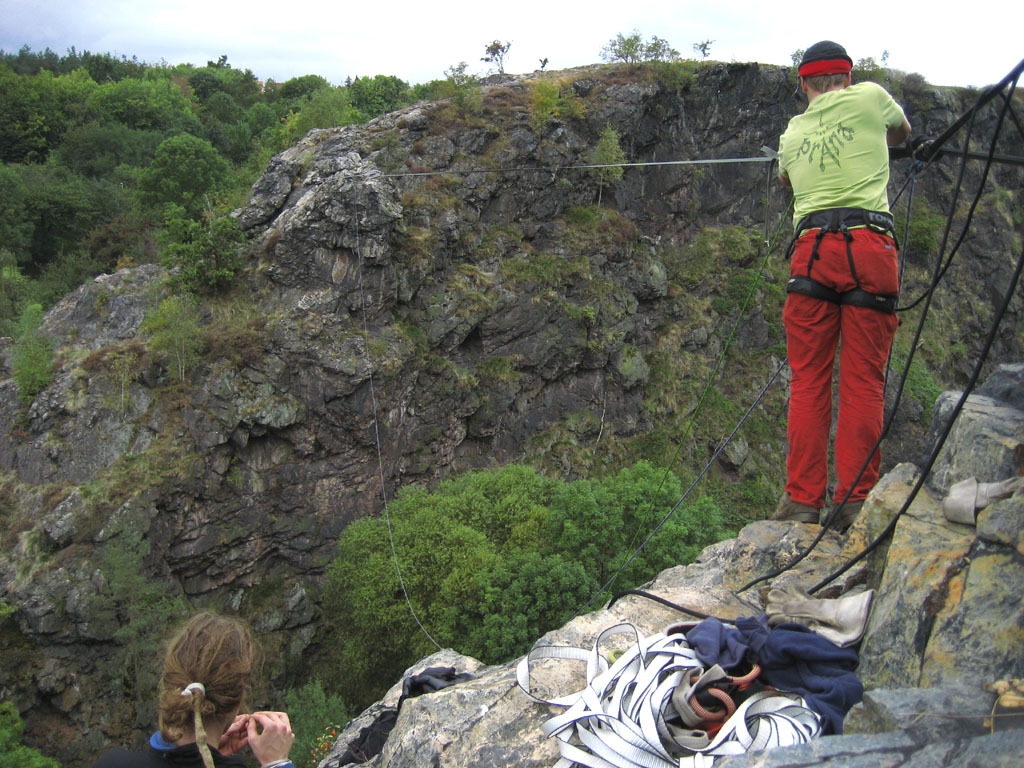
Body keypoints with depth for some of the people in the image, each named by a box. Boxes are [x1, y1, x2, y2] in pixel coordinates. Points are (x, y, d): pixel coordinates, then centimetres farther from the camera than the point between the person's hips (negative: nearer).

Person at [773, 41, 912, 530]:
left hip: (812, 251, 2)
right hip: (870, 248, -2)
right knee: (863, 381, 0)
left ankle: (803, 499, 2)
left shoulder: (792, 134, 19)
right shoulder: (869, 98, 12)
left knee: (808, 380, 4)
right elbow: (902, 132, 33)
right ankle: (854, 502, -1)